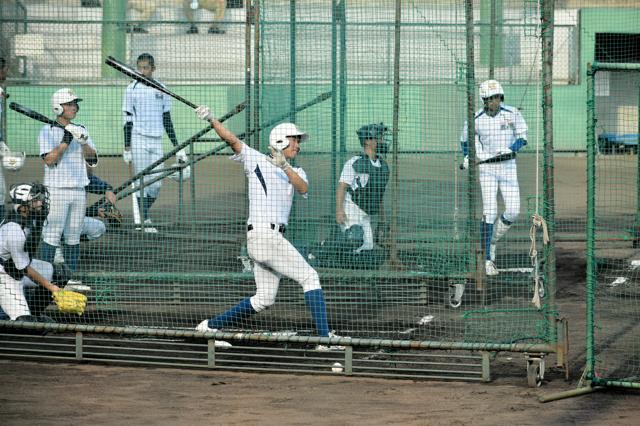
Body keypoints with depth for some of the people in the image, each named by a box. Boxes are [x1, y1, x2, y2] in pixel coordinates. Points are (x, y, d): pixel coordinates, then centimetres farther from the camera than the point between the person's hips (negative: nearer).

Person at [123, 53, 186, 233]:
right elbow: (128, 120, -1)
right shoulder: (133, 88, -1)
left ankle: (143, 216, 20)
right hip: (138, 139, -4)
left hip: (156, 140, 4)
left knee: (157, 184, 2)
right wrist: (127, 147, -6)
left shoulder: (161, 89, 9)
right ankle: (144, 219, 0)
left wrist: (177, 146, 10)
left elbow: (167, 119, 13)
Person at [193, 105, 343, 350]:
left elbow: (303, 189, -5)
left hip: (274, 237, 7)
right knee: (310, 277, -8)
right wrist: (211, 120, -24)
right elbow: (232, 139, -8)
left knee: (264, 299, 11)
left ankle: (211, 326, 17)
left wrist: (285, 167, -22)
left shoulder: (296, 172, 17)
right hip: (264, 235, -7)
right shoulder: (256, 160, 3)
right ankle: (324, 337, -11)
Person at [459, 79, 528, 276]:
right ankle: (488, 260, -5)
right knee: (489, 213, -9)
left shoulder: (512, 114, -4)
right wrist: (467, 157, -3)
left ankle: (493, 240, 23)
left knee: (513, 211, -6)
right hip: (486, 166, -2)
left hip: (508, 166, 2)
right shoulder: (476, 119, -6)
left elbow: (522, 137, -1)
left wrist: (510, 149, -19)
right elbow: (465, 139, 11)